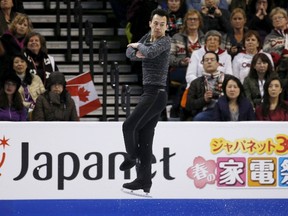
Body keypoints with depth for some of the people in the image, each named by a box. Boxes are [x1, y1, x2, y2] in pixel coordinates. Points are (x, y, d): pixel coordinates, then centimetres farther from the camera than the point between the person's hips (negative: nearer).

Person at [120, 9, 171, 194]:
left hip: (156, 93, -9)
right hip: (151, 93, 9)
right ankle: (144, 181, 6)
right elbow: (129, 51, 15)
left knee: (129, 126, -10)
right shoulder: (148, 37, 15)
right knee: (145, 137, 6)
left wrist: (139, 46, -6)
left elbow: (150, 52, -26)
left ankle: (132, 157, 13)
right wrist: (137, 53, -8)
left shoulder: (165, 41, -9)